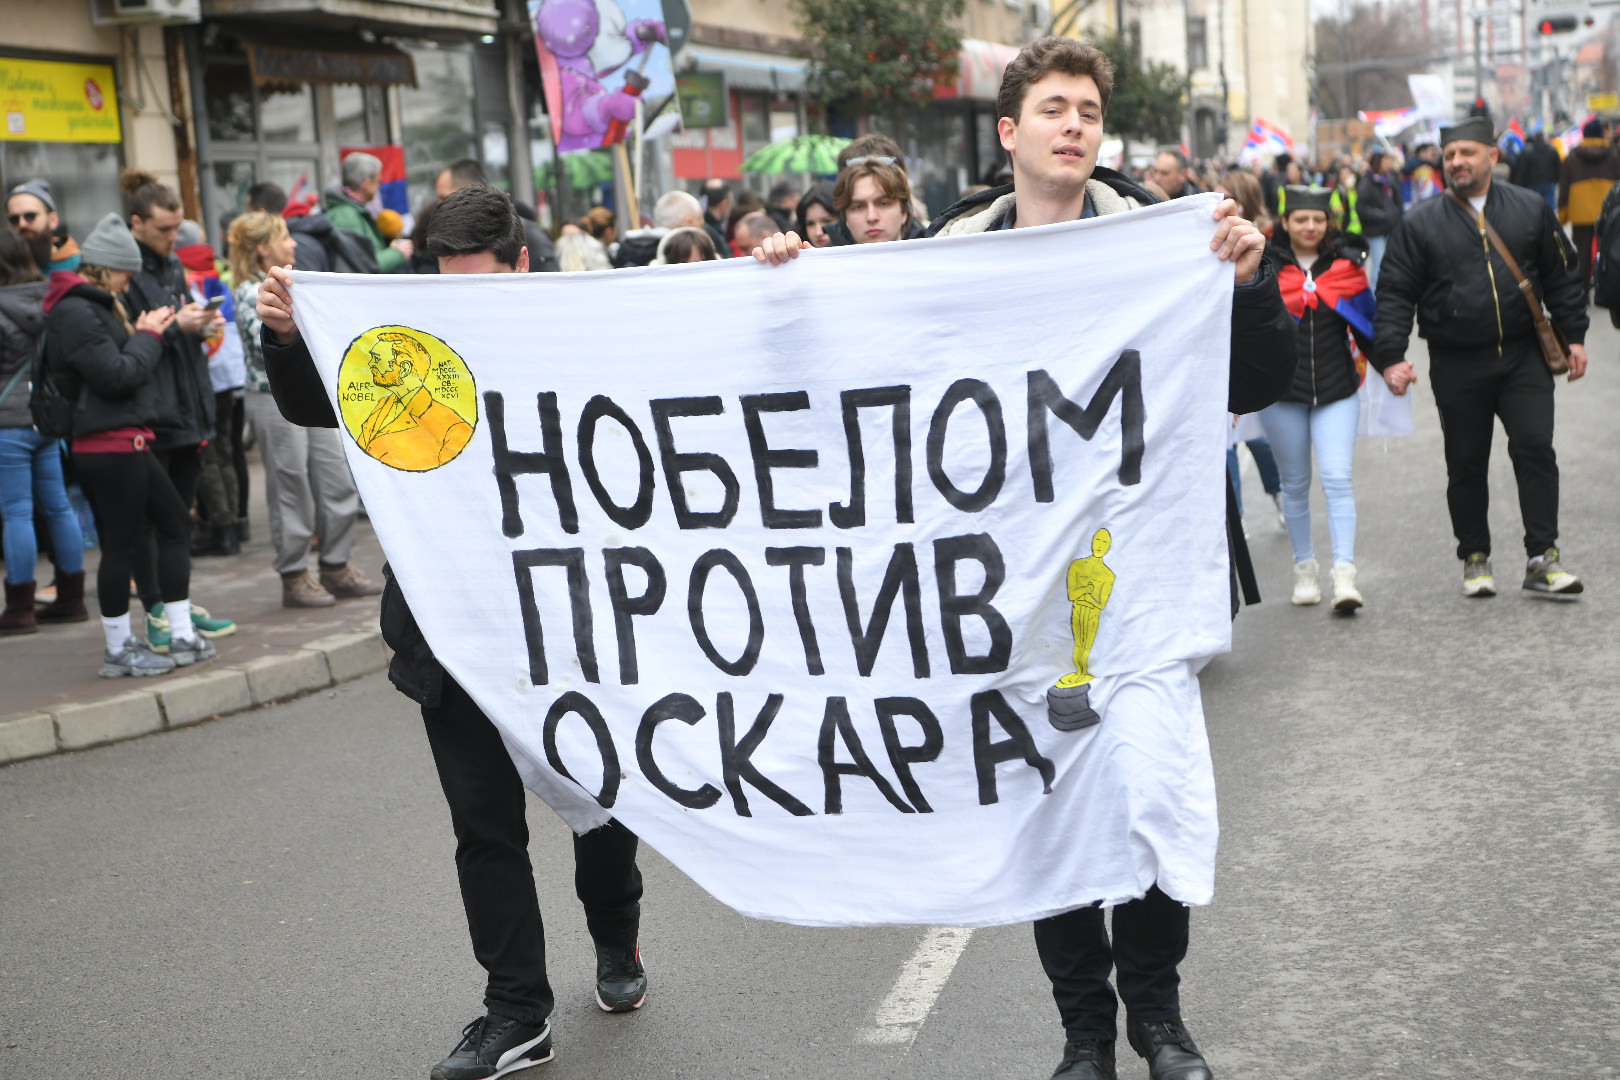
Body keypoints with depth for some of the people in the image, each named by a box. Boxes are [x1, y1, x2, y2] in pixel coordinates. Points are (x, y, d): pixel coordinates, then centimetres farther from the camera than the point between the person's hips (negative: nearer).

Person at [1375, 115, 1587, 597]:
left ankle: (1542, 559, -1)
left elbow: (1562, 276, 12)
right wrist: (1390, 356, -11)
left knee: (1535, 449, -7)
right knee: (1466, 465, 6)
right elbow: (1395, 293, -1)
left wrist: (1573, 336, 7)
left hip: (1524, 356, 1)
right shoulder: (1421, 223, 1)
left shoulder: (1530, 209, 6)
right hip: (1457, 367, 0)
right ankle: (1475, 558, 20)